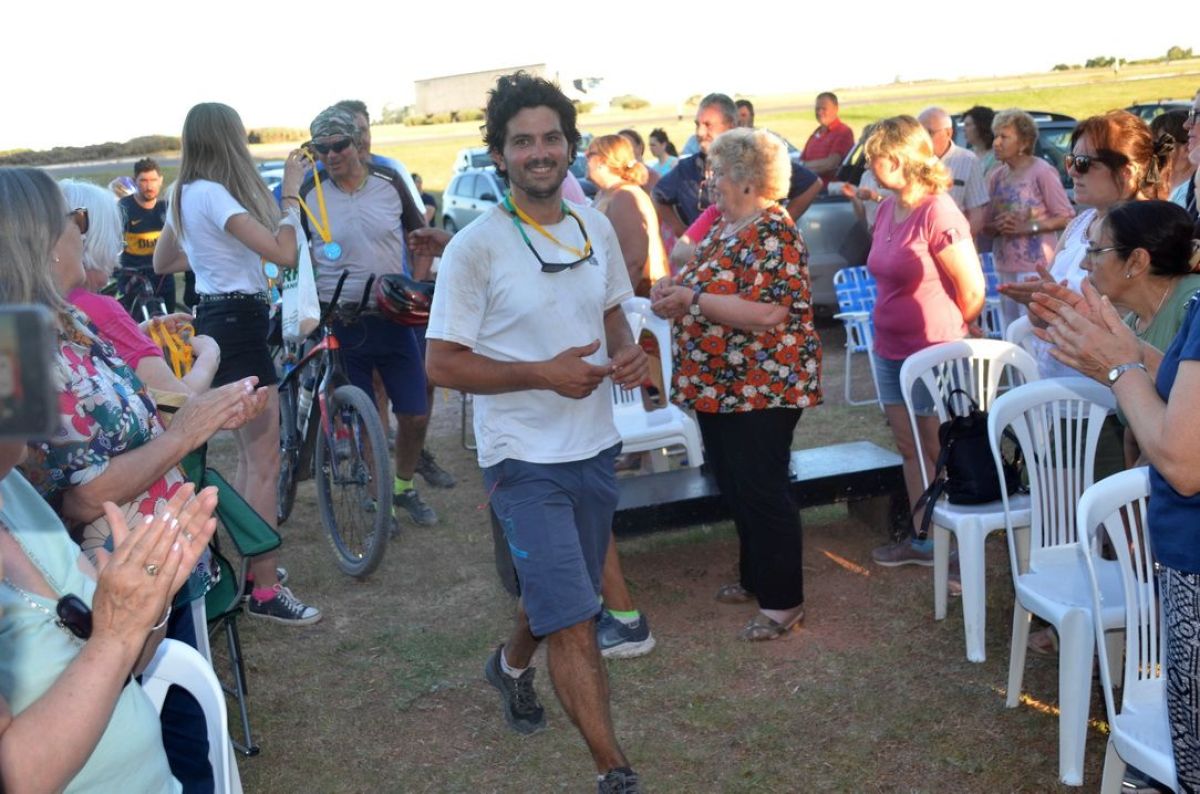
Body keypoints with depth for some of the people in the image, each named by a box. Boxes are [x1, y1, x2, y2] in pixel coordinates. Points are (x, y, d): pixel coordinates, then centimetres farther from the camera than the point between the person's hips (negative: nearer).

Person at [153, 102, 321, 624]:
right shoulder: (212, 193, -19)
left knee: (249, 456, 18)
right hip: (237, 324, -10)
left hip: (216, 319, 10)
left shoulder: (185, 194, 11)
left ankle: (249, 566, 27)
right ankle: (265, 591, -1)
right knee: (264, 463, -6)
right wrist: (291, 191, -16)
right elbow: (283, 253, -27)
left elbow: (162, 262, 24)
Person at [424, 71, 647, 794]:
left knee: (557, 596, 24)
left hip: (596, 447, 6)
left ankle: (512, 665, 55)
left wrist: (629, 353, -5)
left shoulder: (596, 228, 3)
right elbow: (442, 362, -13)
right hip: (526, 460, -6)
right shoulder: (476, 247, -14)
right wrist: (544, 374, -23)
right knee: (576, 626, -7)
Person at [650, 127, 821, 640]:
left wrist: (692, 299, -23)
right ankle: (754, 578, 33)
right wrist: (674, 292, 0)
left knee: (762, 492, -2)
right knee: (735, 487, 17)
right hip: (718, 386, 9)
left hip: (762, 390, -9)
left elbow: (769, 312, -27)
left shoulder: (772, 233, -17)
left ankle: (783, 602, 11)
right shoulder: (722, 228, 12)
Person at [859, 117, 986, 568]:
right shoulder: (886, 211, 7)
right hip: (891, 351, 8)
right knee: (910, 449, 16)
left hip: (933, 354, -8)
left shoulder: (937, 213, -18)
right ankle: (923, 539, 29)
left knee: (944, 453, 2)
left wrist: (947, 333, 0)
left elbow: (973, 290, -15)